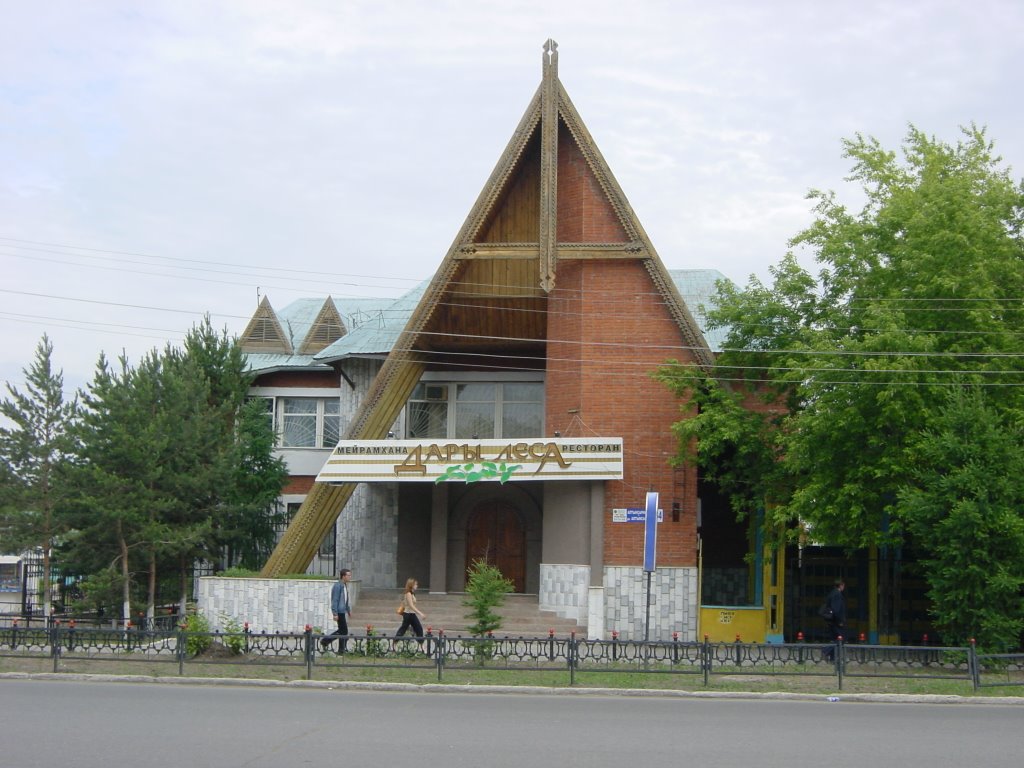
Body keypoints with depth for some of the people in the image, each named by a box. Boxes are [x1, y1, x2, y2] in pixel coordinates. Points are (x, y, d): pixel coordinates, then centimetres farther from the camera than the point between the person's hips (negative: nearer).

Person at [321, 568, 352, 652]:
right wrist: (335, 614, -22)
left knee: (342, 630, 14)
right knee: (344, 631, -4)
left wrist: (349, 610, 23)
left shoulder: (345, 585, 12)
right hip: (339, 612, -10)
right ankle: (342, 651, 5)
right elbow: (334, 600, -19)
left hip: (343, 611, 10)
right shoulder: (338, 586, -17)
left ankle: (325, 641, 21)